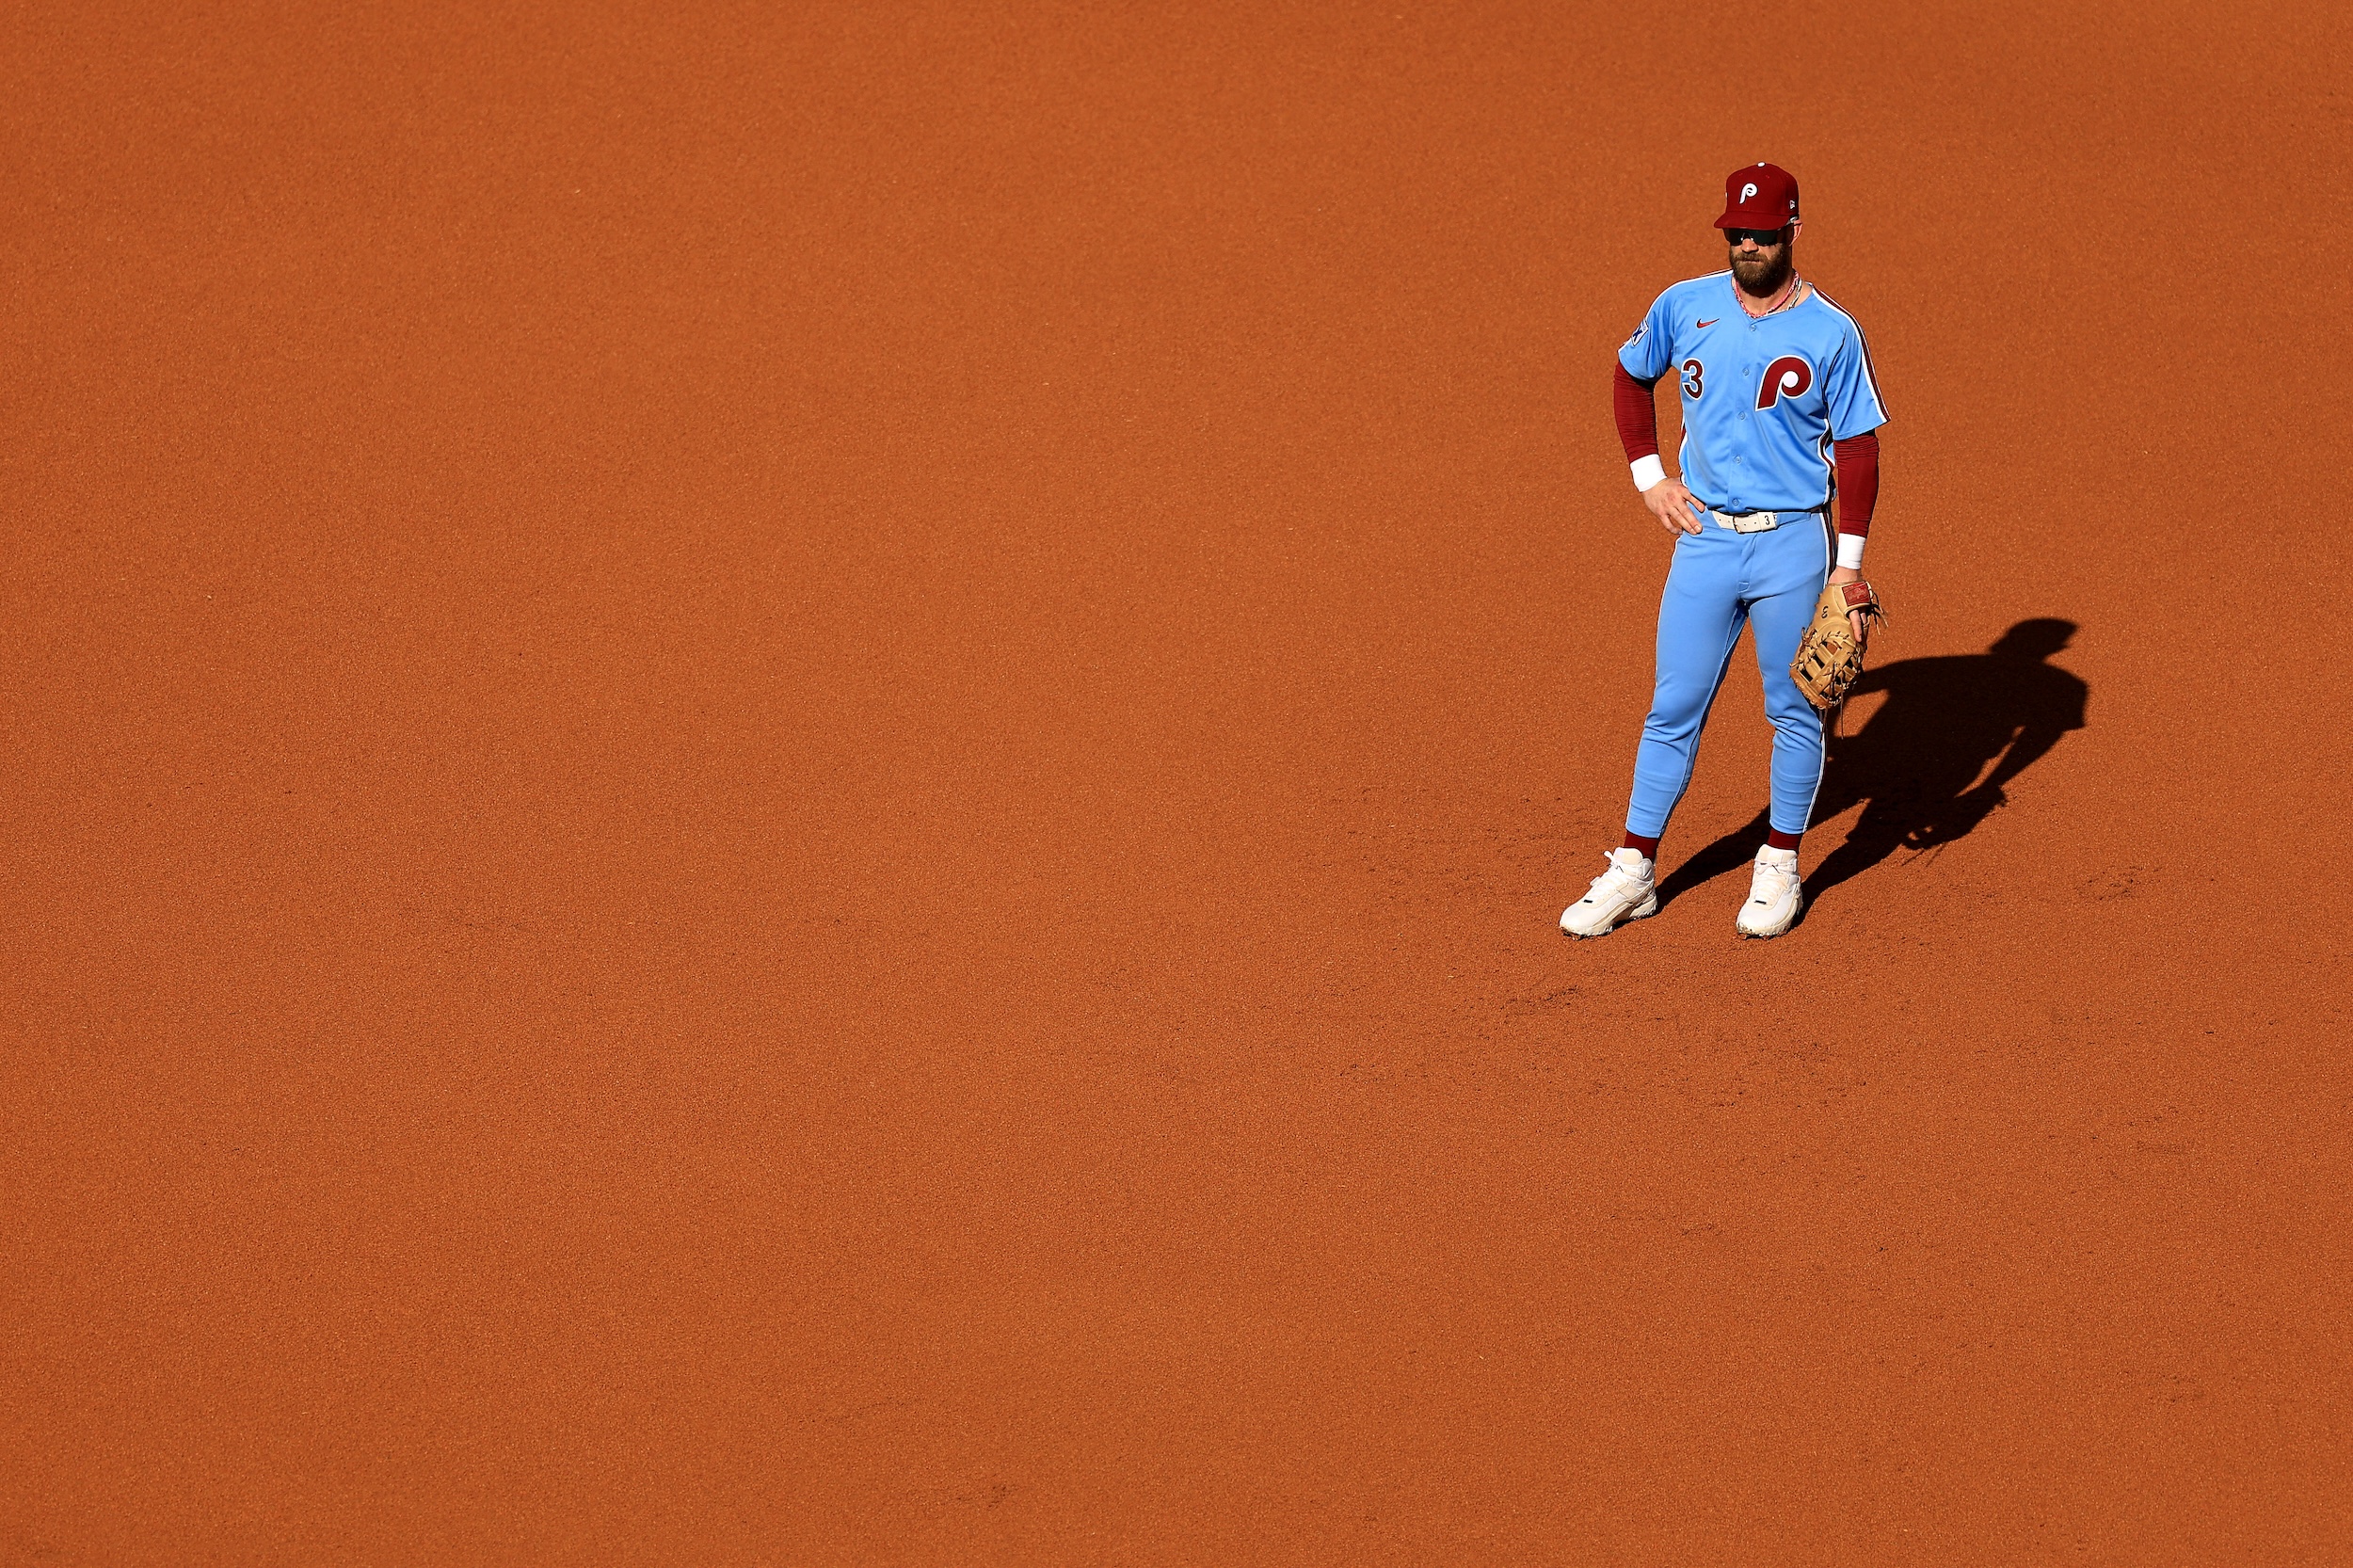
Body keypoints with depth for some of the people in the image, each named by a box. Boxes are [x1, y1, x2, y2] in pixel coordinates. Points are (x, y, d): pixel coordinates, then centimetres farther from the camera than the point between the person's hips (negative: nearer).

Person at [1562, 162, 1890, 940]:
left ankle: (1779, 867, 21)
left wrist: (1848, 566, -9)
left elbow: (1857, 448, -4)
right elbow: (1630, 376, 18)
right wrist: (1648, 476, 8)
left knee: (1794, 711, 7)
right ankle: (1634, 871, 12)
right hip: (1704, 539, 2)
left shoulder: (1831, 333, -7)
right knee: (1672, 709, 6)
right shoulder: (1684, 307, 0)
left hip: (1793, 546, -2)